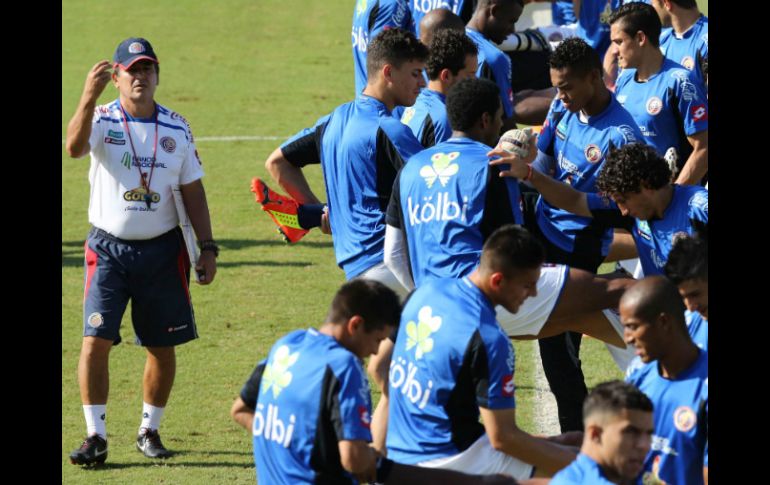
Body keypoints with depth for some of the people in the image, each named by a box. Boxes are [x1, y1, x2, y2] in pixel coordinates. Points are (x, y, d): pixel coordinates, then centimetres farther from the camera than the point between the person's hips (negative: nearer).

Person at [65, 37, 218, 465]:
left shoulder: (176, 128, 4)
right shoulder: (103, 120, -4)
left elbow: (193, 191, 10)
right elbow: (74, 147, -27)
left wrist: (208, 247, 4)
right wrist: (89, 97, -43)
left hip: (162, 250, 2)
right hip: (108, 248, -2)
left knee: (162, 347, 6)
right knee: (95, 341, -10)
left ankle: (150, 431, 22)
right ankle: (96, 436, -4)